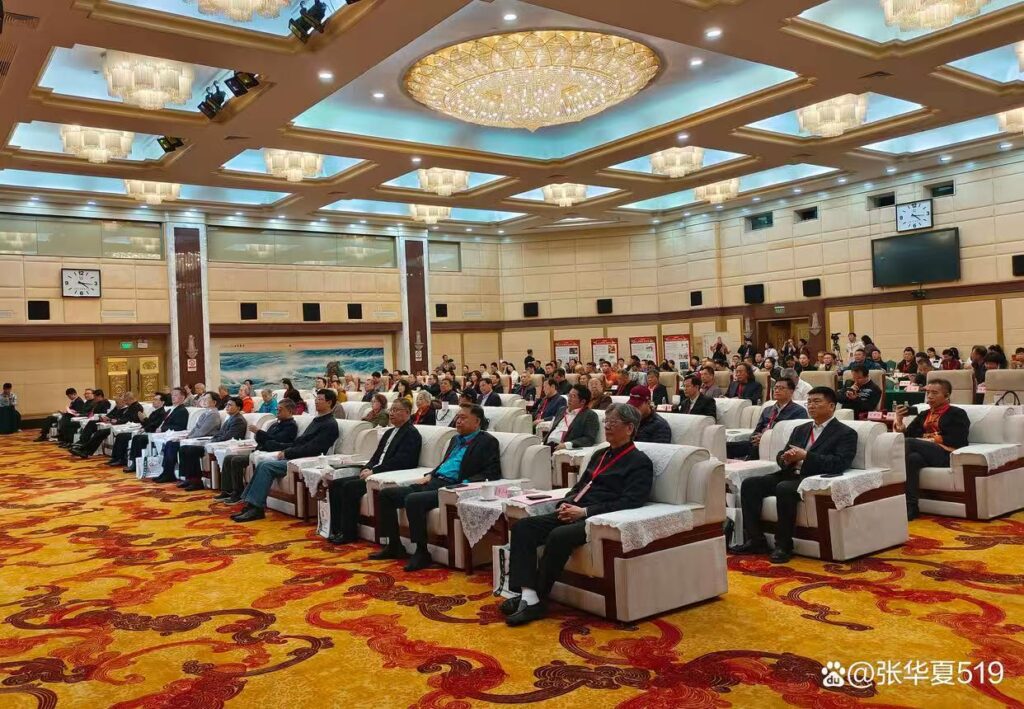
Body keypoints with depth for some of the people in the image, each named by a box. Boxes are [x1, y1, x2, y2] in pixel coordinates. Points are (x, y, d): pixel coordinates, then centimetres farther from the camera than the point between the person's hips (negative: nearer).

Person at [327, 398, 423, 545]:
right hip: (374, 473, 9)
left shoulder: (412, 434, -6)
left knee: (350, 487, -25)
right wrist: (367, 468, 0)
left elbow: (400, 461, -17)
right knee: (335, 484, -5)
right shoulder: (389, 432, 23)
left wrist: (374, 471, -17)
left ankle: (349, 533, -14)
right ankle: (337, 529, -3)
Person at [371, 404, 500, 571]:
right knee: (386, 494, 0)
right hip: (433, 482, 9)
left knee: (413, 500, -32)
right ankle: (394, 545, 7)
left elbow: (493, 473, -11)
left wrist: (465, 484, -21)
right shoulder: (456, 439, 24)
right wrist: (429, 475, 12)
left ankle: (422, 553, -19)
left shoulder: (487, 441, -1)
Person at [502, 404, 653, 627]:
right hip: (575, 513, 8)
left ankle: (537, 600, -20)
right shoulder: (600, 455, 25)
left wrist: (584, 511, -18)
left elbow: (629, 502, -13)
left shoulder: (640, 462, 0)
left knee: (558, 536, -35)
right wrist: (566, 503, 4)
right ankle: (527, 594, -23)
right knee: (522, 527, -13)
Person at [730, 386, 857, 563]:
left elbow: (840, 464, -12)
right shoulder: (800, 429, 24)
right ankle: (756, 540, -10)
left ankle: (784, 546, -24)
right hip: (790, 474, 7)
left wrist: (805, 455, -17)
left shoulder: (846, 433, 3)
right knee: (749, 484, -14)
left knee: (784, 489, -36)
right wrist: (785, 458, -6)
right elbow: (781, 456, 20)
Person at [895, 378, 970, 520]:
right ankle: (910, 506, -42)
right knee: (913, 458, -36)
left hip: (946, 455, -4)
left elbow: (958, 441, -2)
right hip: (925, 454, 4)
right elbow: (906, 434, 19)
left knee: (908, 443, -32)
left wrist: (933, 439, -7)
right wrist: (899, 420, 2)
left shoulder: (957, 414, 14)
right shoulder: (923, 415, 30)